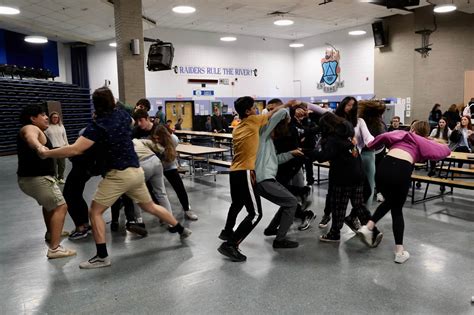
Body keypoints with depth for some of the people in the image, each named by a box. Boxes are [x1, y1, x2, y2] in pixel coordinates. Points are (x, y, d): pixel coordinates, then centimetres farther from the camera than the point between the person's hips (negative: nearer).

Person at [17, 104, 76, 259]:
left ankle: (51, 233, 49)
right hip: (37, 178, -11)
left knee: (49, 203, 32)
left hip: (29, 178, 11)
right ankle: (54, 249, -20)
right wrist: (39, 147, -62)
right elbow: (31, 138, -40)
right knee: (60, 207, -14)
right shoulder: (31, 128, -13)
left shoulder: (33, 129, 18)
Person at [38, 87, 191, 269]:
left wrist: (47, 153, -9)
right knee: (150, 206, 23)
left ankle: (102, 257, 3)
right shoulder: (122, 115, 6)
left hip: (119, 175, -7)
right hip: (136, 171, 7)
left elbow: (75, 150, -21)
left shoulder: (97, 125, -13)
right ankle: (181, 229, 32)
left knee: (95, 212, 4)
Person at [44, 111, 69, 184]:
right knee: (54, 165, -2)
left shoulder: (61, 126, 11)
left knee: (62, 164, 6)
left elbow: (65, 137, 16)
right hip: (52, 148, -3)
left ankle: (61, 178, 22)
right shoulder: (47, 127, -2)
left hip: (62, 147, 4)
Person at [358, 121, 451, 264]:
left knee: (389, 201, 29)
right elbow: (446, 150, 27)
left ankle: (368, 227, 14)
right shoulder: (424, 143, 26)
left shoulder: (401, 134, 29)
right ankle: (400, 251, 15)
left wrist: (371, 145, 25)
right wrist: (433, 143, 45)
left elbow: (385, 136, 11)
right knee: (397, 210, 15)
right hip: (402, 170, -2)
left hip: (384, 167, 2)